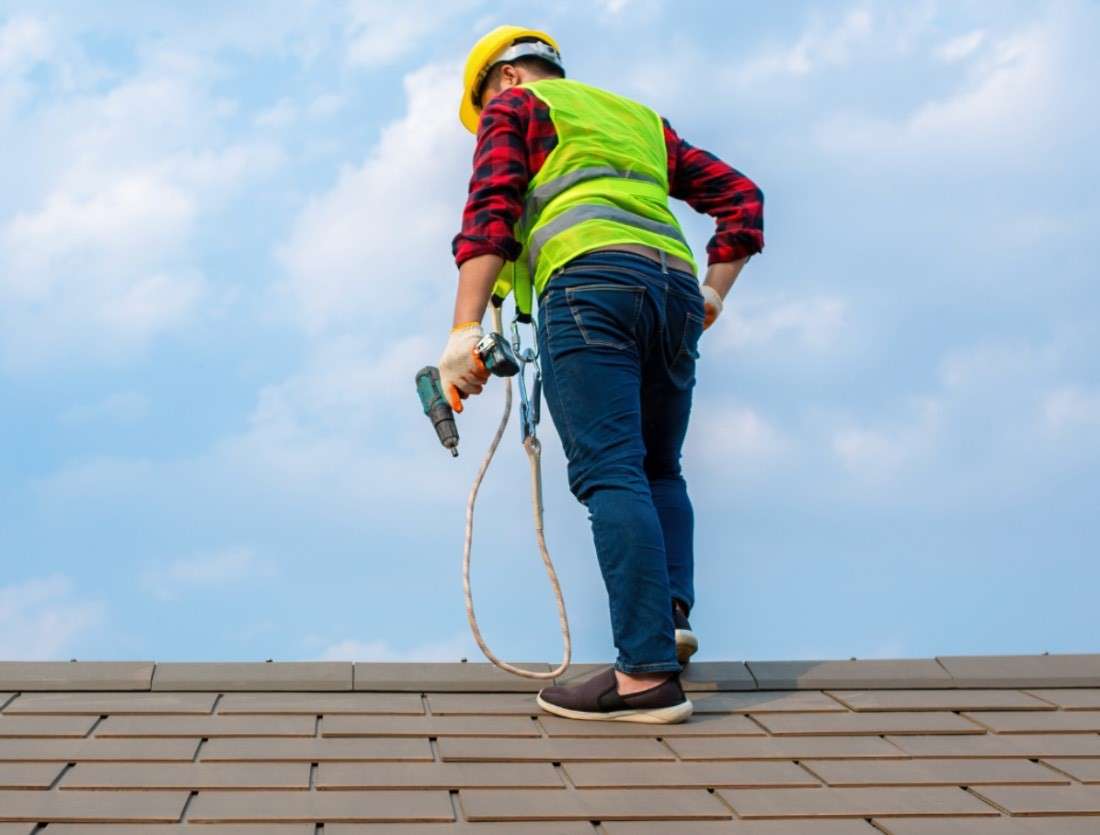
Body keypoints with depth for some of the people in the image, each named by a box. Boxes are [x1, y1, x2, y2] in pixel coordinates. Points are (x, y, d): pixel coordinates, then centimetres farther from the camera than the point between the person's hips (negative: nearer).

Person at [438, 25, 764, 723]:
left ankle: (649, 674, -19)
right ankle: (673, 614, -3)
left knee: (611, 474, -12)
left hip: (589, 281, -6)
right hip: (674, 287, 6)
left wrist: (465, 331, -8)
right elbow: (741, 196, 29)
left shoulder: (517, 106, 17)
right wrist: (715, 290, 24)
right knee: (658, 470, 18)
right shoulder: (641, 118, 34)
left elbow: (491, 214, 0)